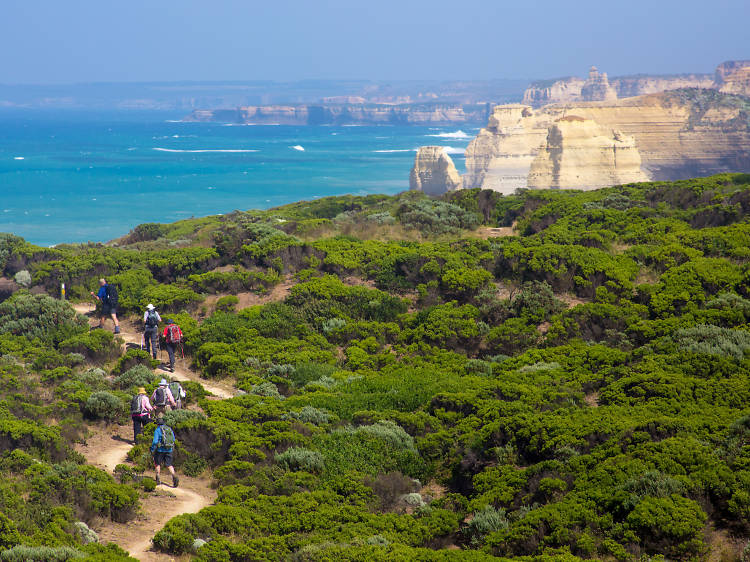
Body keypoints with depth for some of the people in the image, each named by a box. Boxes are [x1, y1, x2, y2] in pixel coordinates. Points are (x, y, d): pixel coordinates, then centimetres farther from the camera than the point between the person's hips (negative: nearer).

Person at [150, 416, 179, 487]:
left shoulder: (158, 430, -9)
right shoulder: (169, 429, 9)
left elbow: (155, 441, -14)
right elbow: (173, 439, 15)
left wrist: (152, 450, -3)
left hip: (160, 449, -4)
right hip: (169, 450, 4)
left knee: (157, 463, 15)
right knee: (169, 465, 6)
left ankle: (158, 480, 16)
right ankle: (174, 477, -17)